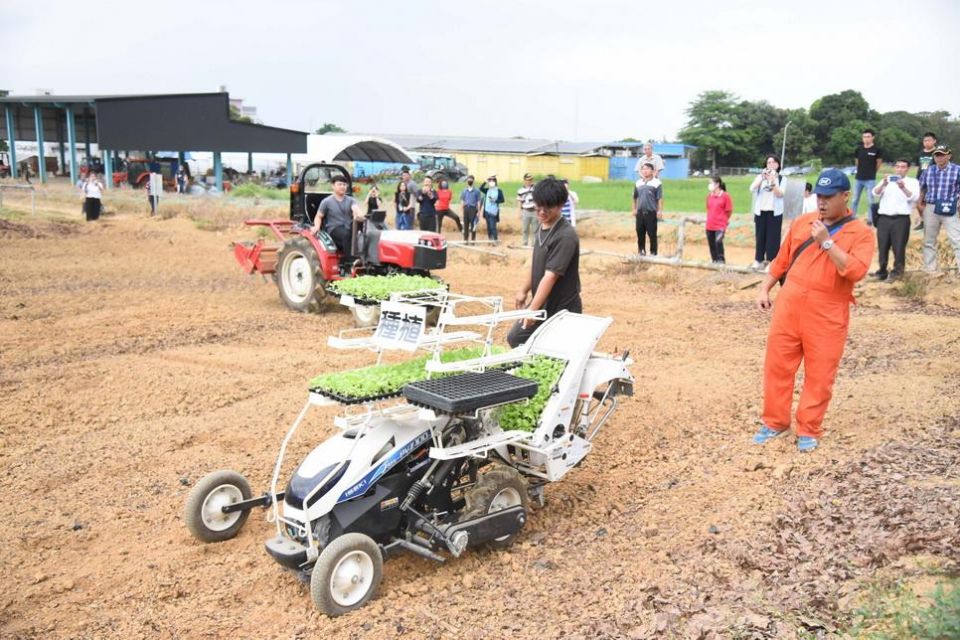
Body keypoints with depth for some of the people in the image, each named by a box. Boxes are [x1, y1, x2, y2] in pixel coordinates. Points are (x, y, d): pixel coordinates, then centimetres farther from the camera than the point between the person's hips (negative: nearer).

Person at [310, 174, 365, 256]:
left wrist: (359, 214, -37)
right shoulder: (327, 201, 6)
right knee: (346, 234, -36)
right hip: (334, 230, -3)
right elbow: (318, 217, 10)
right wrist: (317, 226, -15)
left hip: (349, 229, 3)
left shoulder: (351, 200, 11)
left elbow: (355, 208, -11)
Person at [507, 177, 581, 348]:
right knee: (515, 338, 16)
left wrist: (533, 308, -30)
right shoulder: (541, 228, 4)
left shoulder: (565, 236, -23)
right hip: (541, 304, 9)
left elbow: (551, 275, -27)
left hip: (562, 310, -9)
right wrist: (524, 290, 20)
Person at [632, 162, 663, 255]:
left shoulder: (657, 183, -4)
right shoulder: (638, 183, 11)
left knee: (652, 234, -1)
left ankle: (653, 252, 7)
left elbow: (660, 198, -8)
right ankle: (641, 251, 21)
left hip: (651, 213, -5)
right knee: (640, 232, 10)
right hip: (640, 212, 5)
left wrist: (660, 211, -14)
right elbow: (635, 197, 19)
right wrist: (634, 209, 13)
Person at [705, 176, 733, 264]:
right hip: (710, 225, 6)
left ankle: (721, 260, -7)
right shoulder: (709, 196, 7)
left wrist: (724, 220, 5)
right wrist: (710, 218, 13)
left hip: (720, 225, -6)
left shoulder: (725, 196, -10)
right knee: (711, 244, 11)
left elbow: (729, 211, -5)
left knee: (718, 241, -19)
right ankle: (714, 260, 25)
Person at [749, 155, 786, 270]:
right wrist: (762, 178, -19)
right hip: (760, 211, 2)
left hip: (775, 212, -2)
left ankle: (770, 261, 2)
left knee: (773, 237, -2)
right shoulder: (760, 177, 7)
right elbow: (752, 189, -8)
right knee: (760, 236, 6)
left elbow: (780, 194, -12)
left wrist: (772, 180, -20)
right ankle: (758, 260, 12)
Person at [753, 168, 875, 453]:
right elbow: (781, 260, 15)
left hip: (827, 315, -4)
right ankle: (775, 421, 22)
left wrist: (827, 242, -21)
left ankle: (809, 430, 17)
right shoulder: (802, 222, 9)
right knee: (777, 365, 7)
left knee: (819, 374, 3)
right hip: (788, 306, 4)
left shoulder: (861, 233, -4)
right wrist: (764, 289, 9)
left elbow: (856, 271, -19)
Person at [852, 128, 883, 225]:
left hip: (870, 179, -4)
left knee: (870, 201, -1)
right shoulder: (859, 149, 4)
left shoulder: (876, 150, -7)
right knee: (855, 199, 11)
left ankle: (870, 220, 7)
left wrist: (871, 172, 9)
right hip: (859, 178, 4)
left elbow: (879, 163, 2)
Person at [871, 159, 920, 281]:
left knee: (899, 246, -2)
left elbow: (914, 197, -8)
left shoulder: (913, 182, 9)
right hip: (883, 218, 2)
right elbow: (875, 193, 1)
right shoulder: (886, 180, 17)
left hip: (901, 219, -2)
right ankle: (882, 270, 11)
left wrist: (903, 188, -27)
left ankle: (898, 270, 8)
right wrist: (883, 185, -20)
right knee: (882, 246, 3)